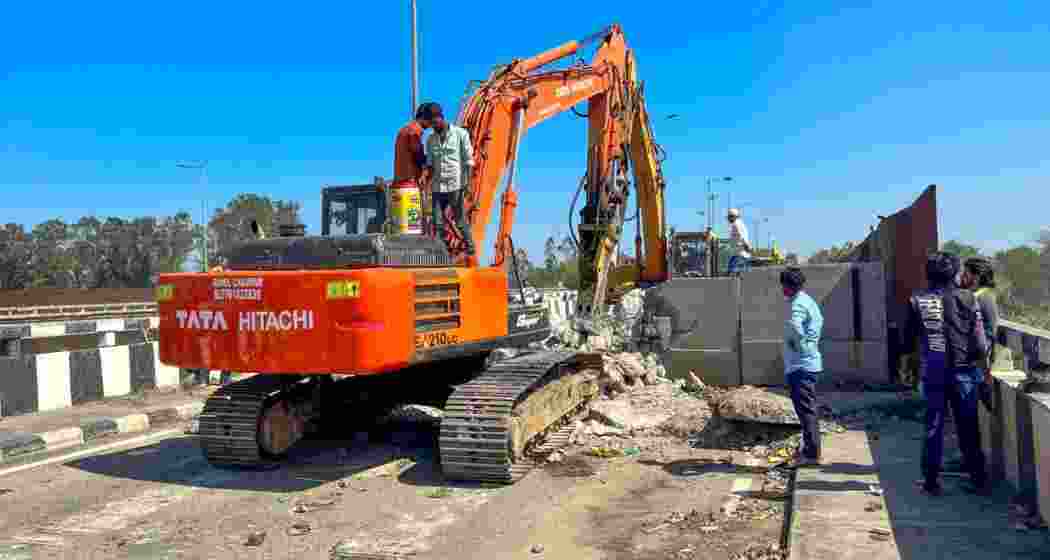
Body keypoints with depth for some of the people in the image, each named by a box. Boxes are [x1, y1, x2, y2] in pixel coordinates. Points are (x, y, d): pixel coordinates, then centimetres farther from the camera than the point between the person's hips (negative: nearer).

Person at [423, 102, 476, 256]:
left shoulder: (460, 134, 0)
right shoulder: (431, 139, 12)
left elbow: (468, 160, -2)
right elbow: (430, 164, 14)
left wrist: (468, 182, -9)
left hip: (456, 185, -4)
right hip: (437, 186, 4)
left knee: (460, 220, 0)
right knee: (437, 222, 2)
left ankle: (469, 247, 12)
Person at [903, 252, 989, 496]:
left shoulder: (917, 301, -5)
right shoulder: (967, 298, -6)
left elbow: (908, 341, 0)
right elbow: (980, 344, -7)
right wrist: (984, 350, 14)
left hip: (932, 373, 0)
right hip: (963, 372, 0)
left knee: (933, 427, 8)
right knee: (969, 427, 12)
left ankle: (932, 482, 12)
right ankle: (978, 479, 20)